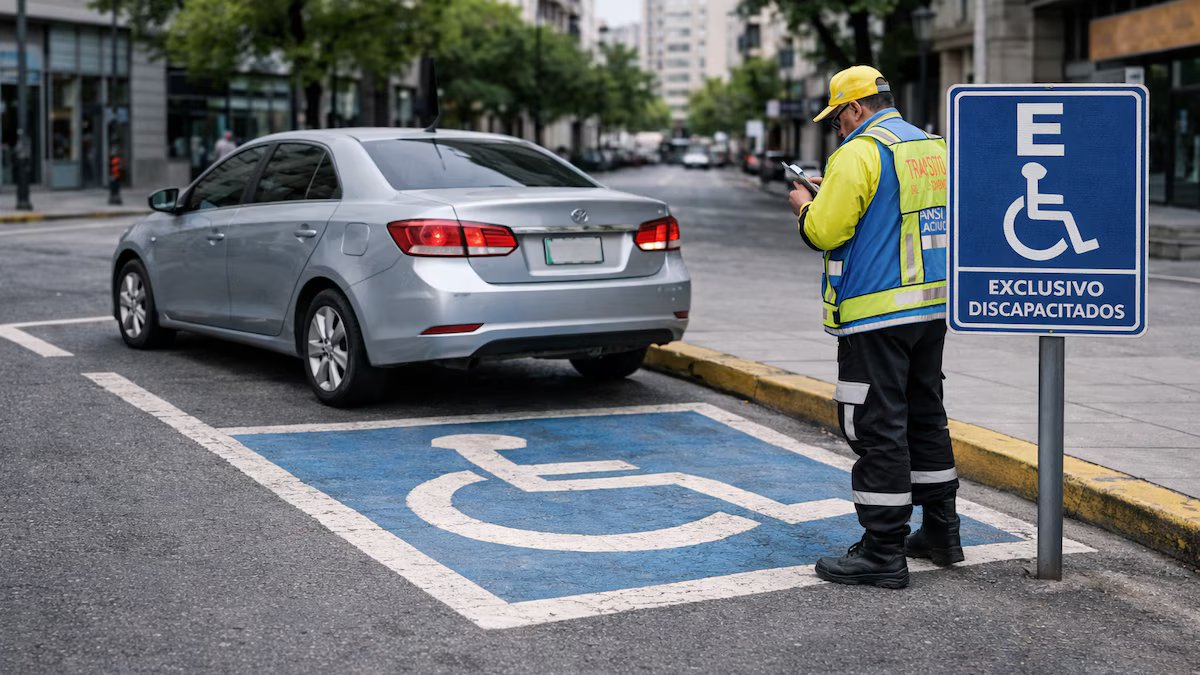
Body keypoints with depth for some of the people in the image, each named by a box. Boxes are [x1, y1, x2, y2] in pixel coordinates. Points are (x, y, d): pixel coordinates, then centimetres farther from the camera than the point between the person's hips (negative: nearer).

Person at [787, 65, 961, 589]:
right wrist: (832, 195, 21)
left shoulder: (861, 151, -13)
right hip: (932, 305, 9)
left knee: (876, 428, -4)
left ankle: (883, 553, -1)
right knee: (925, 415, 18)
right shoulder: (932, 147, 13)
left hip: (877, 313, -9)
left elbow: (823, 232, -16)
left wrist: (805, 207, 6)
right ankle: (941, 532, 27)